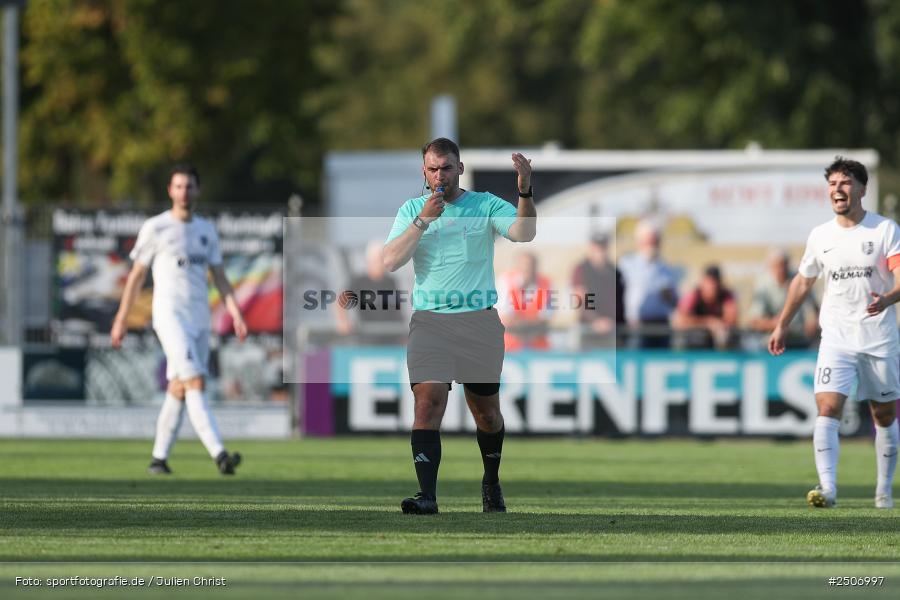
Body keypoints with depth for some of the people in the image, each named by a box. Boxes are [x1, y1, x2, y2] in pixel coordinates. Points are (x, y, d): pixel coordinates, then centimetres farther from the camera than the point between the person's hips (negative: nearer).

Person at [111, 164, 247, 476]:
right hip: (170, 315, -6)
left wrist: (236, 315, 1)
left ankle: (158, 458, 15)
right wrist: (120, 320, 3)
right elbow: (136, 275, 3)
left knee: (179, 390, 7)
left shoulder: (206, 230, 14)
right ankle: (219, 455, -28)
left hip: (200, 319, 6)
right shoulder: (155, 228, -1)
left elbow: (220, 277, 14)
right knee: (195, 383, -17)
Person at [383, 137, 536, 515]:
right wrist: (422, 221, -12)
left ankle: (492, 484, 34)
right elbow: (390, 261, -3)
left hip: (479, 320, 0)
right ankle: (427, 495, -24)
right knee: (428, 400, -18)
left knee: (486, 411, 10)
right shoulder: (411, 209, 8)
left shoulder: (485, 205, 4)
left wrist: (525, 191, -27)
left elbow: (524, 233, -12)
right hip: (429, 320, 0)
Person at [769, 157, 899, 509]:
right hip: (836, 339, 1)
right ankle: (827, 488, -25)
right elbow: (803, 281, 20)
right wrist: (782, 326, 22)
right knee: (827, 409, -17)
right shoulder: (820, 236, 6)